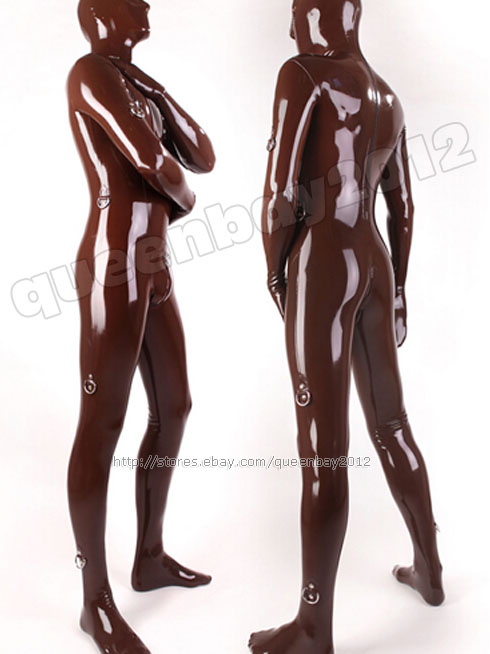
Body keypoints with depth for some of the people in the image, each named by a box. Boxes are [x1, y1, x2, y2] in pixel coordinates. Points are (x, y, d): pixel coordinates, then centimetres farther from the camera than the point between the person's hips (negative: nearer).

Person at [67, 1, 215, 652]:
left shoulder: (139, 90, 25)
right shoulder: (90, 72, -6)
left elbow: (203, 158, 15)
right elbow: (151, 160, -19)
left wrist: (148, 80, 11)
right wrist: (185, 198, 4)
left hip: (151, 269, 10)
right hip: (114, 269, -10)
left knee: (174, 409, 14)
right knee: (102, 427, -5)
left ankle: (150, 556, 30)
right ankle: (97, 600, 9)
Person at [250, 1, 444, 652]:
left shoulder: (301, 73, -8)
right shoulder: (387, 99, 19)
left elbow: (279, 194, -16)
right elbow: (403, 207, 20)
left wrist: (274, 270, 1)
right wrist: (398, 290, 26)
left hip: (321, 269, -9)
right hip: (374, 267, 9)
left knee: (322, 450, -5)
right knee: (390, 424, 21)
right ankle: (429, 570, 38)